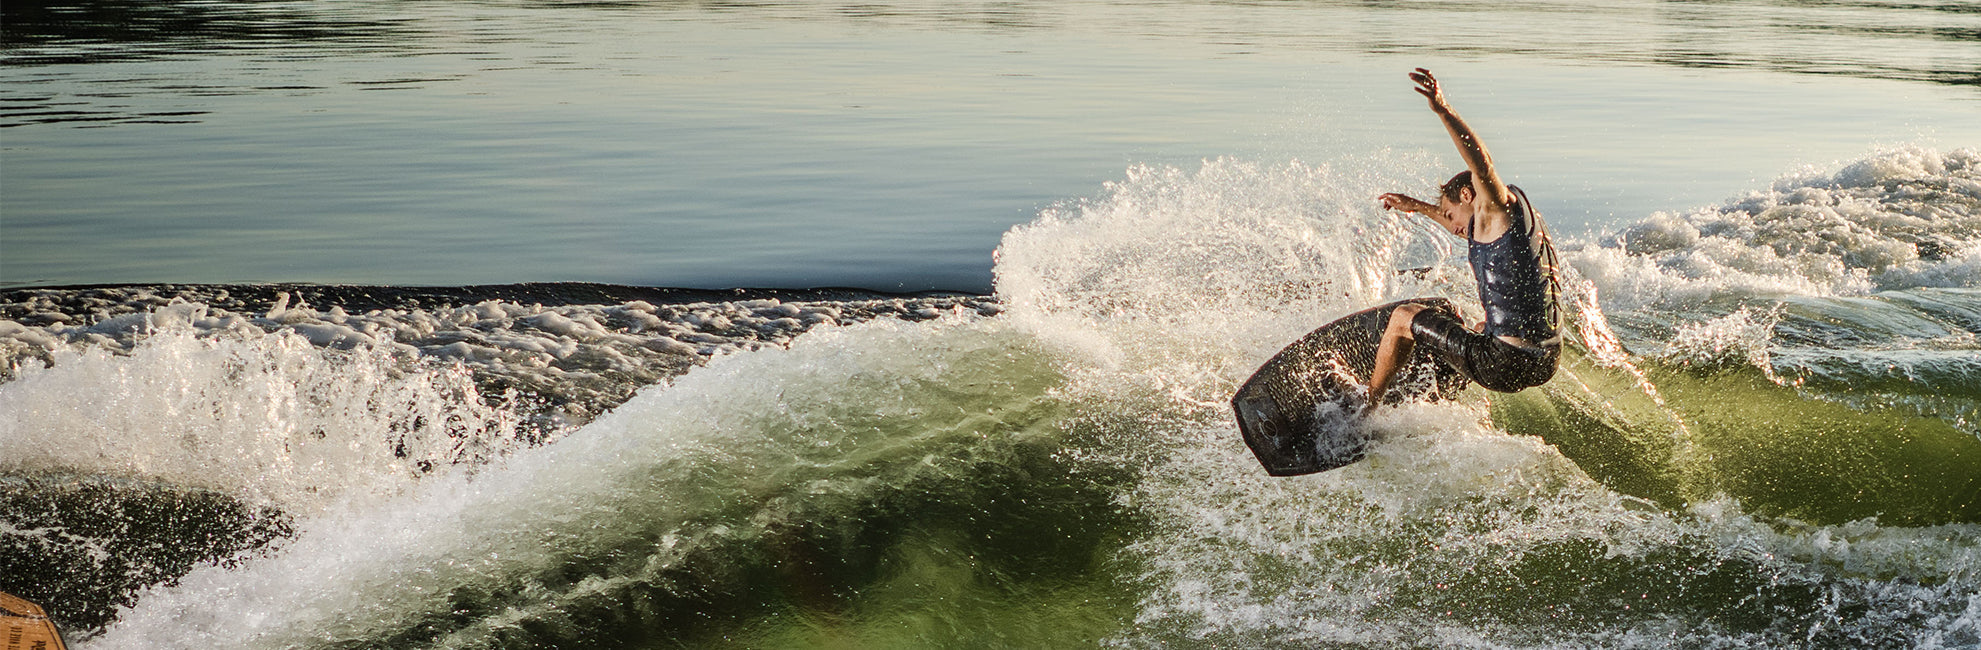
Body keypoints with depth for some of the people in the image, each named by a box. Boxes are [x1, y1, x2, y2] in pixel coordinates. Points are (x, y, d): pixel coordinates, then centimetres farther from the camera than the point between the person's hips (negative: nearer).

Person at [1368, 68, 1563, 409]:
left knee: (1403, 317, 9)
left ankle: (1367, 405, 23)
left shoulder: (1503, 206, -6)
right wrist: (1419, 207, 49)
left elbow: (1483, 167, -29)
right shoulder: (1520, 220, 21)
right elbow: (1469, 230, 42)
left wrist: (1444, 111, -39)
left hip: (1505, 365, -9)